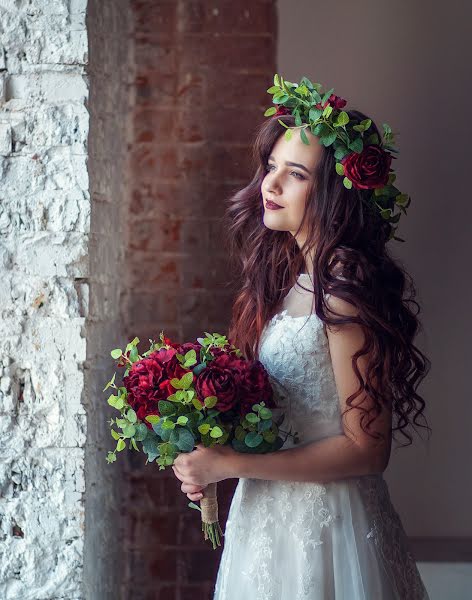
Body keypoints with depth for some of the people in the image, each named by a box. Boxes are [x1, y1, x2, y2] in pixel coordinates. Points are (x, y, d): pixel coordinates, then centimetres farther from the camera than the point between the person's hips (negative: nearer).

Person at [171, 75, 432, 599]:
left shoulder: (347, 289, -20)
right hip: (269, 510, 8)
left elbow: (366, 448, -21)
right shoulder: (288, 271, 6)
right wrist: (207, 460, -2)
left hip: (324, 519, -8)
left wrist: (229, 463, -20)